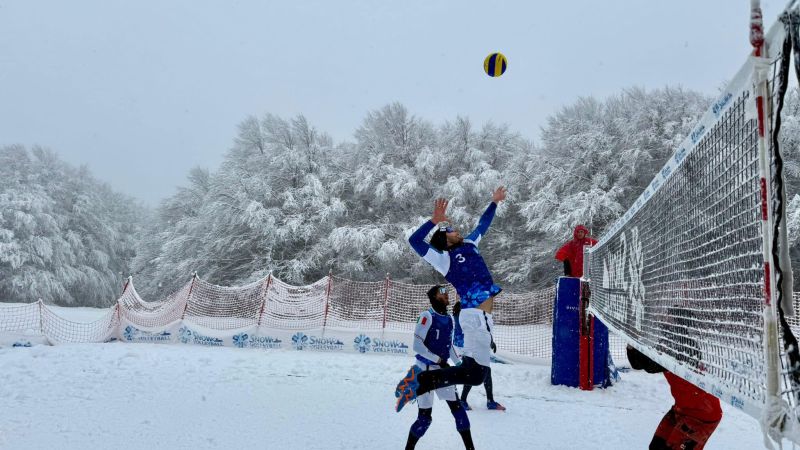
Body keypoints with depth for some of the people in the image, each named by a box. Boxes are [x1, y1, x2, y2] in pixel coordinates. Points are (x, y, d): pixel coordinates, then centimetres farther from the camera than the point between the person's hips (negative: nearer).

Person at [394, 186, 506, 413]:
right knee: (475, 374, -16)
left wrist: (494, 202, 38)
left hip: (483, 317, 8)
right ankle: (419, 380, -12)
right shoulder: (444, 259, -4)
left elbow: (482, 225, 34)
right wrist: (434, 221, -20)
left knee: (476, 370, 6)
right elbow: (415, 241, -16)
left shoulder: (469, 245, 17)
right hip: (475, 316, -8)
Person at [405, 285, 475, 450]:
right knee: (425, 415, -4)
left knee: (457, 407, 3)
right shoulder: (427, 316, -14)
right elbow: (417, 346, -18)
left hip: (442, 370, 6)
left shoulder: (449, 319, 8)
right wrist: (439, 359, -17)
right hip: (425, 370, -6)